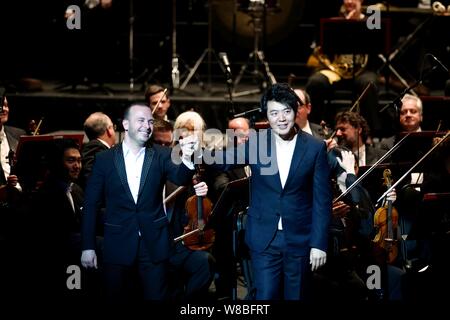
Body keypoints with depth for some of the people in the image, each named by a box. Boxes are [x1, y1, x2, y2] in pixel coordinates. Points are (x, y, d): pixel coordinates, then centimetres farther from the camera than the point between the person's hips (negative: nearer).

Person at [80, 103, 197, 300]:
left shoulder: (161, 156, 4)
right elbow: (90, 205, 2)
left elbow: (180, 178, -14)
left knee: (157, 297, 4)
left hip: (154, 244, 0)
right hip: (117, 244, 0)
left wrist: (187, 158, -37)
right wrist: (88, 247, -3)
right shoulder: (104, 160, 2)